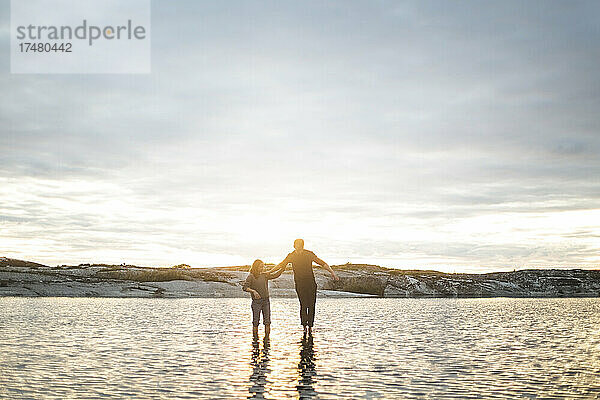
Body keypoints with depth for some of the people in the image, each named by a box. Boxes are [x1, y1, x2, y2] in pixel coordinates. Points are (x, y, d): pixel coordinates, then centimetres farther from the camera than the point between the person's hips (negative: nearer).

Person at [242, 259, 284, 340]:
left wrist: (282, 269, -4)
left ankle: (267, 337, 10)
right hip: (256, 301, -4)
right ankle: (255, 338, 11)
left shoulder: (265, 275, 11)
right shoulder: (251, 276, -4)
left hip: (266, 301, 5)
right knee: (256, 321, 1)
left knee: (267, 321, 3)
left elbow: (275, 275, 11)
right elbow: (244, 287, -11)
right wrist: (253, 291, -25)